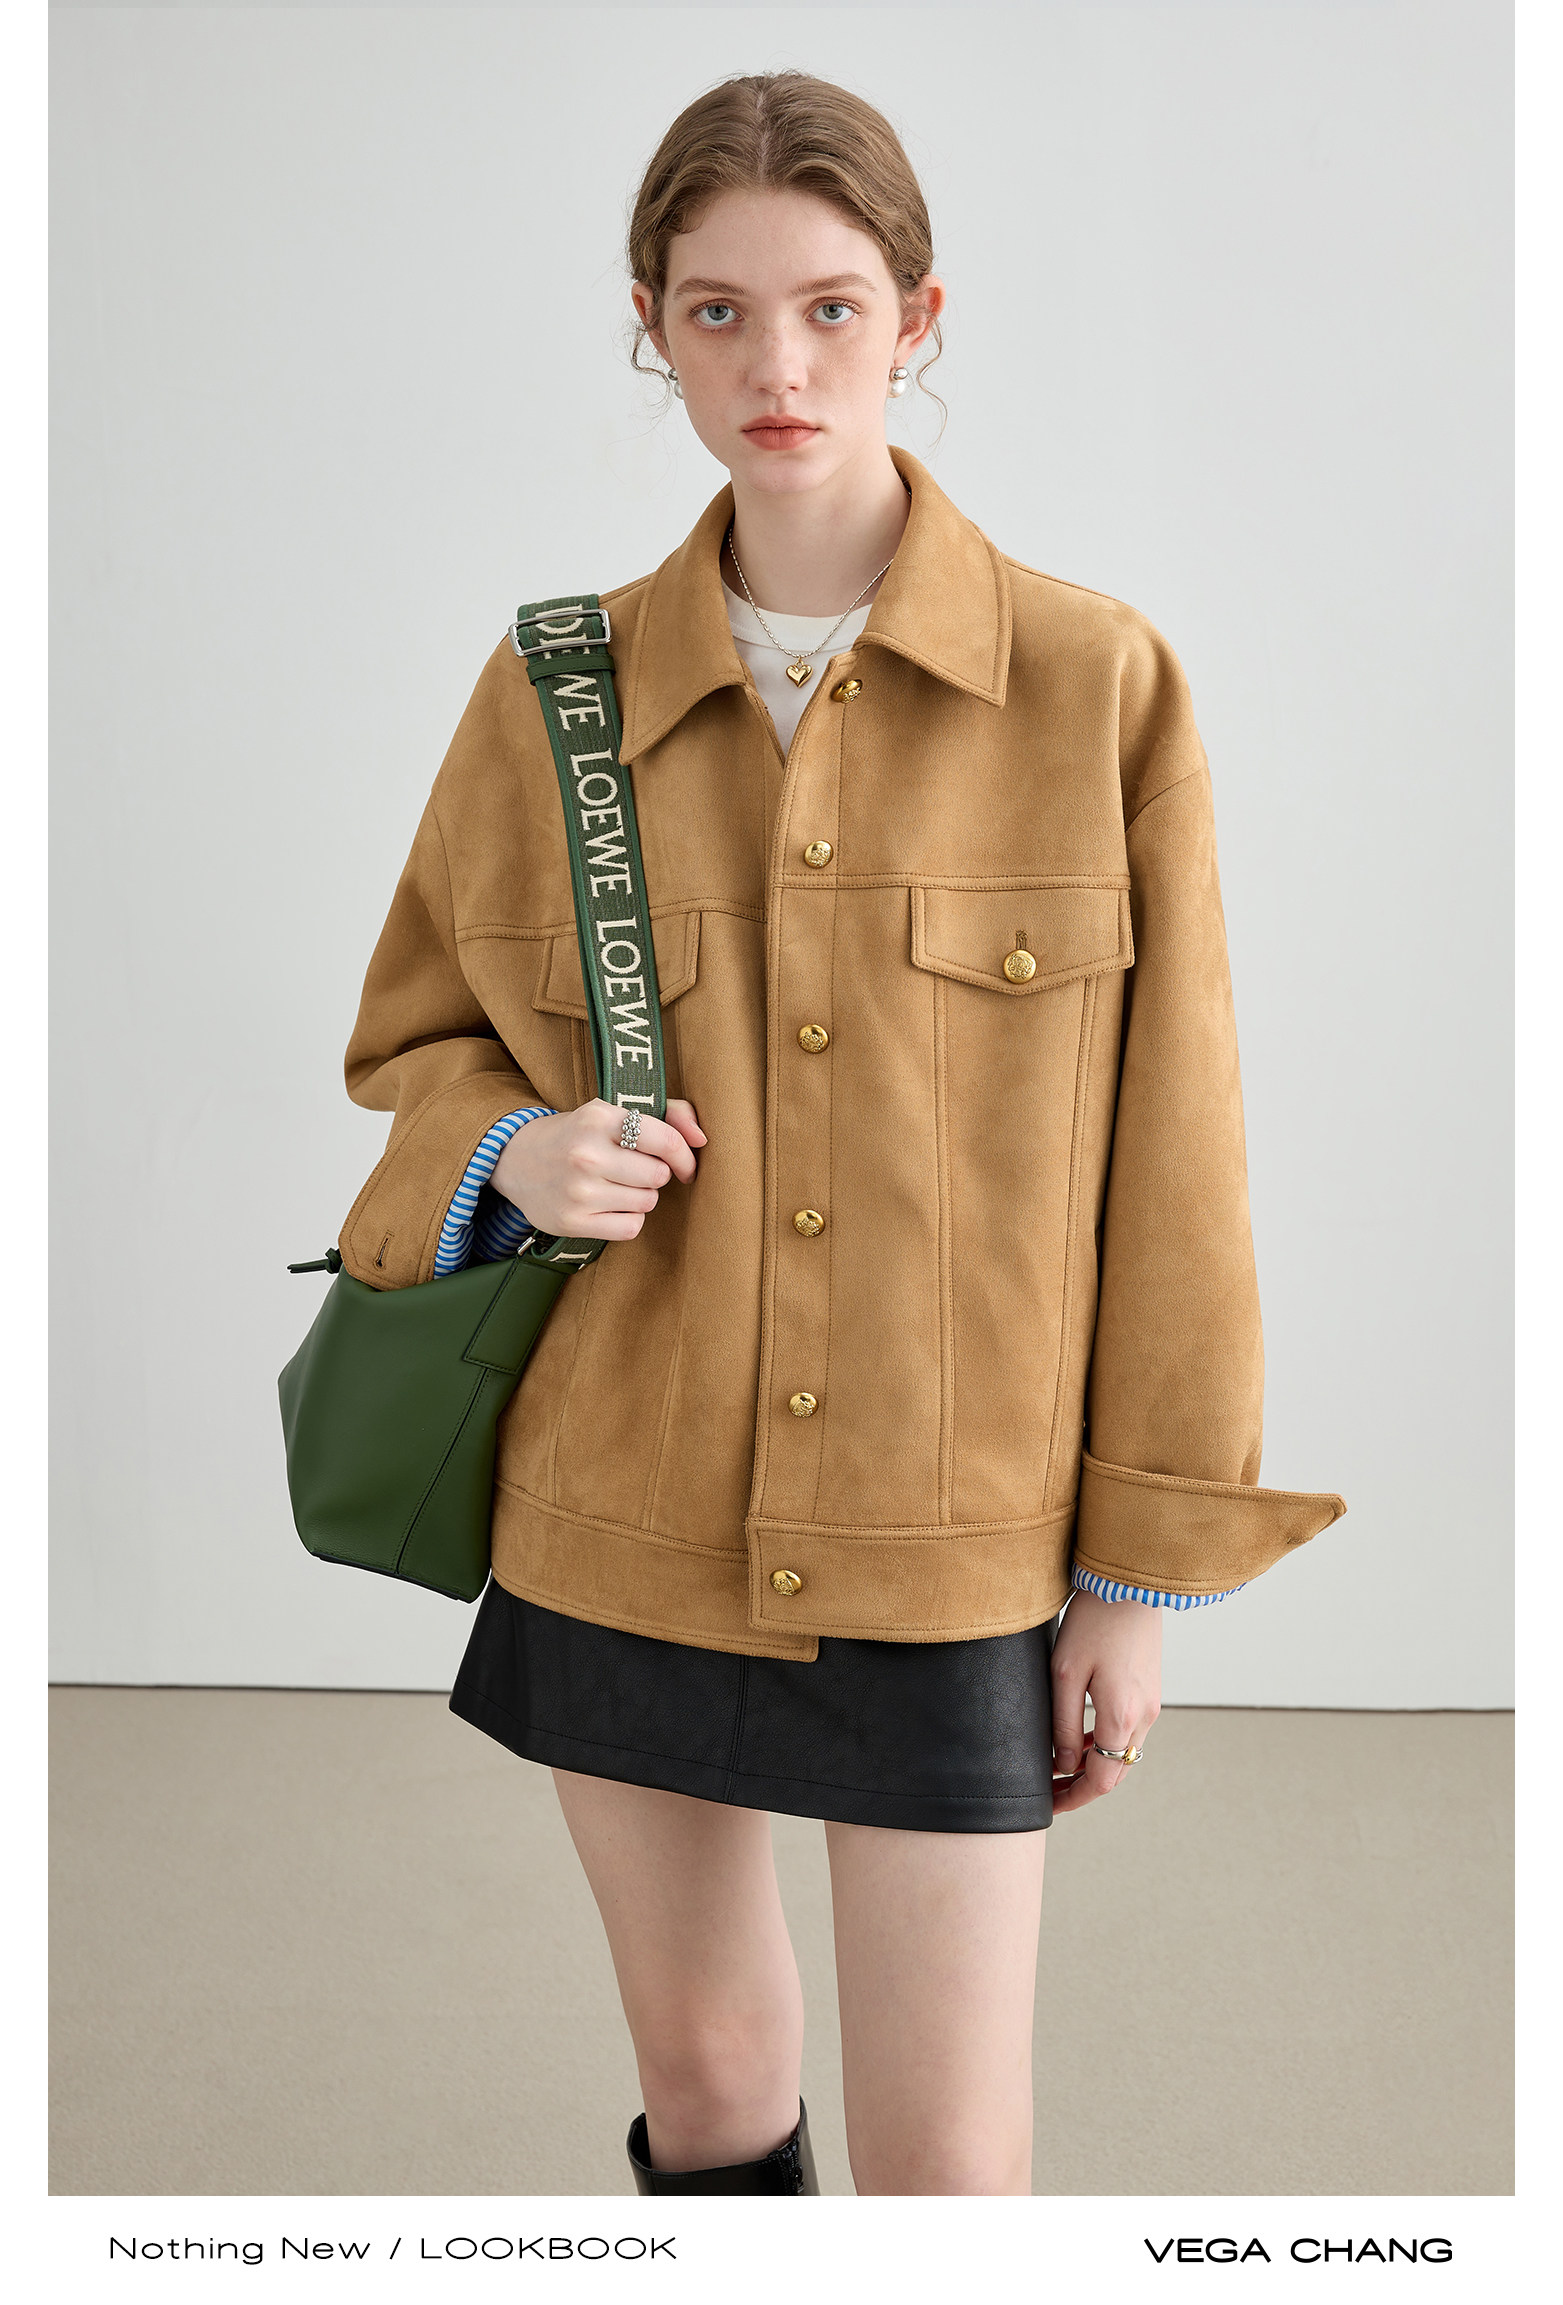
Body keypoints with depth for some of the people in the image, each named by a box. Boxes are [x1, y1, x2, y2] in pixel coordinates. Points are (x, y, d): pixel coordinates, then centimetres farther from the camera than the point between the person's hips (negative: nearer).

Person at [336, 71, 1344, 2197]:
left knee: (950, 2165, 4)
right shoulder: (560, 688, -1)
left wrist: (1145, 1568, -2)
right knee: (702, 2074, 20)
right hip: (622, 1517, 3)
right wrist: (514, 1155, -12)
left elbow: (1168, 1150, -4)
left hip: (951, 1540, -2)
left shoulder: (1097, 686, -7)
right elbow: (414, 1041, 12)